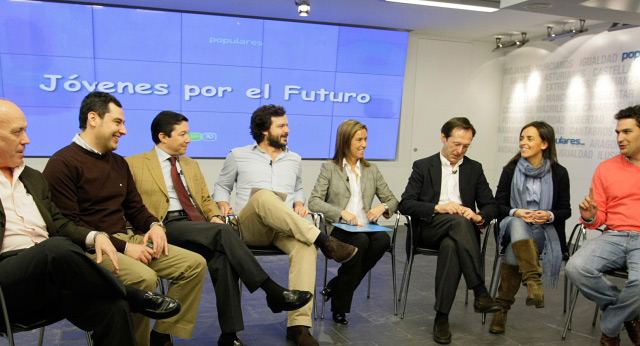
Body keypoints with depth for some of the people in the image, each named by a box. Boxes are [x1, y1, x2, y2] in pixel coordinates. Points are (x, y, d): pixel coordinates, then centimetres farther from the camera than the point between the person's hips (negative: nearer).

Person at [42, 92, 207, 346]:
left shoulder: (118, 163, 16)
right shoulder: (62, 163, -9)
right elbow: (68, 225, -14)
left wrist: (154, 225, -2)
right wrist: (123, 247, -18)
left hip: (128, 239, 8)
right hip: (91, 248, -8)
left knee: (195, 264, -6)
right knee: (144, 278, -34)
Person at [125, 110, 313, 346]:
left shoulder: (191, 165, 24)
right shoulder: (134, 164, 8)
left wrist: (215, 216, 0)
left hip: (198, 225, 5)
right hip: (167, 227, -4)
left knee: (221, 256, -29)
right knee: (223, 232, -31)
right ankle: (273, 291, -28)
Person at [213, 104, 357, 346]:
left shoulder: (294, 159, 20)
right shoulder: (238, 156, 12)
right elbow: (221, 187, 20)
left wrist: (299, 204, 8)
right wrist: (224, 204, -1)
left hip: (287, 229, 2)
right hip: (250, 227, -2)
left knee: (305, 248, -35)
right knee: (263, 196, -38)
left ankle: (298, 324, -34)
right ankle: (323, 240, -39)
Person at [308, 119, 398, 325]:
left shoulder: (371, 170, 19)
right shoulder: (329, 168, 6)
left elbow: (392, 200, 18)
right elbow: (314, 201, -5)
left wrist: (382, 207, -6)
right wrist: (341, 213, -20)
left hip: (365, 227, 4)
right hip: (338, 229, -4)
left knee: (383, 239, -30)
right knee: (360, 241, -36)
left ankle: (334, 287, -15)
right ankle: (339, 308, -17)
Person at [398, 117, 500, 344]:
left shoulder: (474, 168, 15)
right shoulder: (423, 166, 6)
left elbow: (491, 206, 11)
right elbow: (405, 204, -4)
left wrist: (480, 218, -14)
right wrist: (438, 208, -19)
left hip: (457, 233, 2)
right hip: (427, 229, -2)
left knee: (450, 246, -37)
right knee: (458, 221, -36)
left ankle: (442, 318, -32)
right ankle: (480, 293, -34)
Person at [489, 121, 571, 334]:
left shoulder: (559, 173, 2)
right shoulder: (511, 170, 4)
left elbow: (565, 210, 4)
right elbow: (498, 206, 3)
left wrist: (549, 216, -17)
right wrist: (516, 212, -17)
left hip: (544, 231, -1)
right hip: (513, 226, 1)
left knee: (515, 252, -33)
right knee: (517, 223, -37)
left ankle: (502, 307, -25)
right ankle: (534, 282, -48)